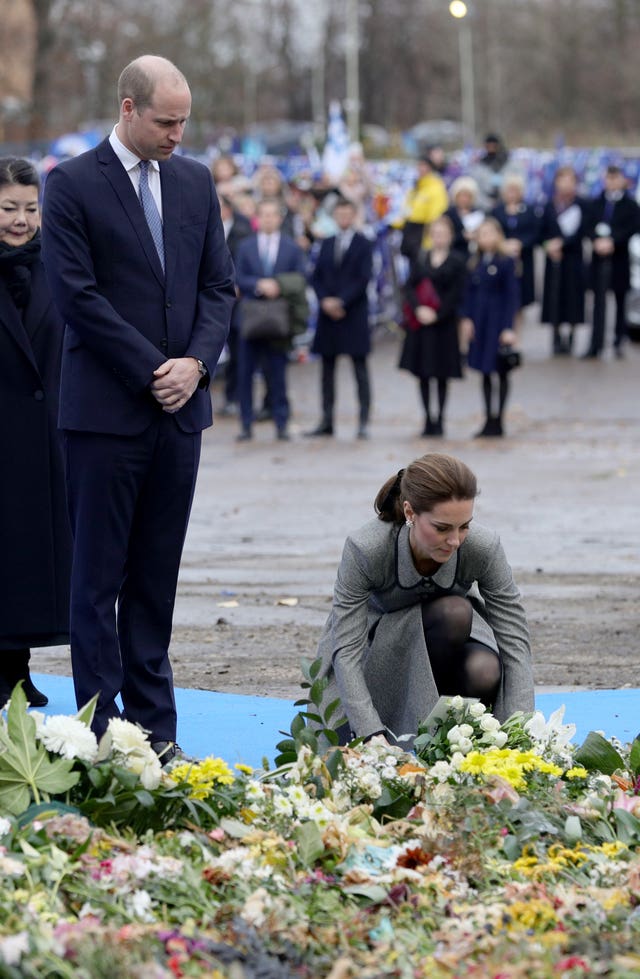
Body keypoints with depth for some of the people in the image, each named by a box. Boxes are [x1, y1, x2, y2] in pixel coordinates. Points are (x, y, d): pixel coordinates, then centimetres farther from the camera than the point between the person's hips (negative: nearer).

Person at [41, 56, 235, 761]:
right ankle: (103, 730, 2)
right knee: (99, 577, -1)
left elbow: (219, 284, 12)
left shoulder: (195, 182, 12)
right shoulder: (72, 185, -5)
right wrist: (153, 370, -13)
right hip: (106, 410, -5)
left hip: (180, 408, 5)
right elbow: (76, 294, -11)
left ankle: (153, 725, 12)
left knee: (156, 577, 9)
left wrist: (196, 362, -5)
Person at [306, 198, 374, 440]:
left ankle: (363, 422, -3)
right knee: (327, 369, 6)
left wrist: (341, 302, -15)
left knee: (360, 369, -3)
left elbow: (363, 279, -9)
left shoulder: (363, 245, -1)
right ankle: (327, 421, 10)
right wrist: (325, 300, -7)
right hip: (328, 313, 5)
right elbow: (316, 277, 10)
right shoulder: (327, 244, 14)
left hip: (354, 314, -5)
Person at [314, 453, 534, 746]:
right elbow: (347, 649, -33)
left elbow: (515, 642, -26)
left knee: (485, 674, -32)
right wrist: (373, 732, -44)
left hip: (450, 638, 1)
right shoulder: (365, 549, -33)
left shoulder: (483, 548, -29)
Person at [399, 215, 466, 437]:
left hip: (444, 323, -3)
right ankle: (428, 418, 10)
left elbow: (456, 294, -5)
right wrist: (418, 309, -12)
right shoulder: (421, 260, 8)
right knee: (423, 373, 3)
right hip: (421, 322, 3)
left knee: (442, 374, 1)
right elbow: (411, 287, 4)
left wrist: (437, 314, -13)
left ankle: (439, 418, 8)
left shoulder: (457, 262, -1)